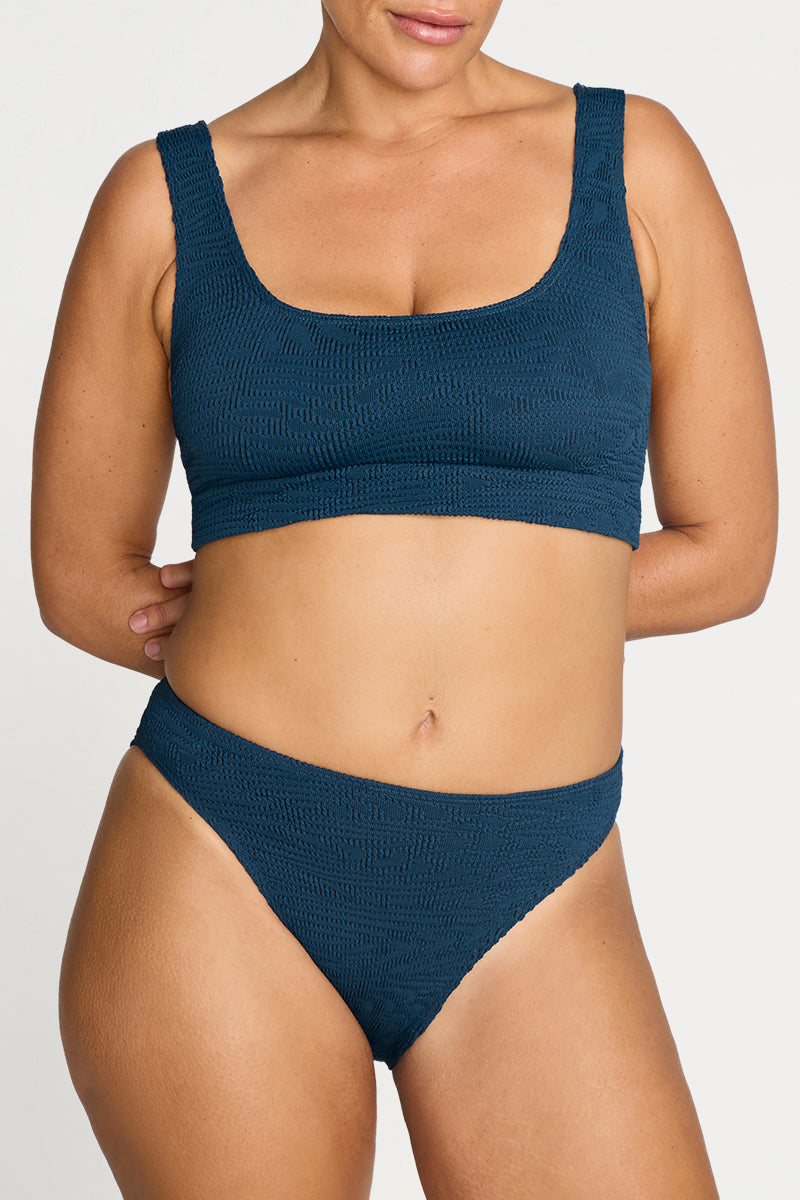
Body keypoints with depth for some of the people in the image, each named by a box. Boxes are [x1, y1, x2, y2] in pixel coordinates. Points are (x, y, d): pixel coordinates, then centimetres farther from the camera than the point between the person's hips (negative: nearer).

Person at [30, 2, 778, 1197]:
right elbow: (80, 577, 8)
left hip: (528, 916, 1)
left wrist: (332, 616, 1)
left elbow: (730, 551, 4)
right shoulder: (165, 196, 2)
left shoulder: (635, 160, 3)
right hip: (224, 887, 0)